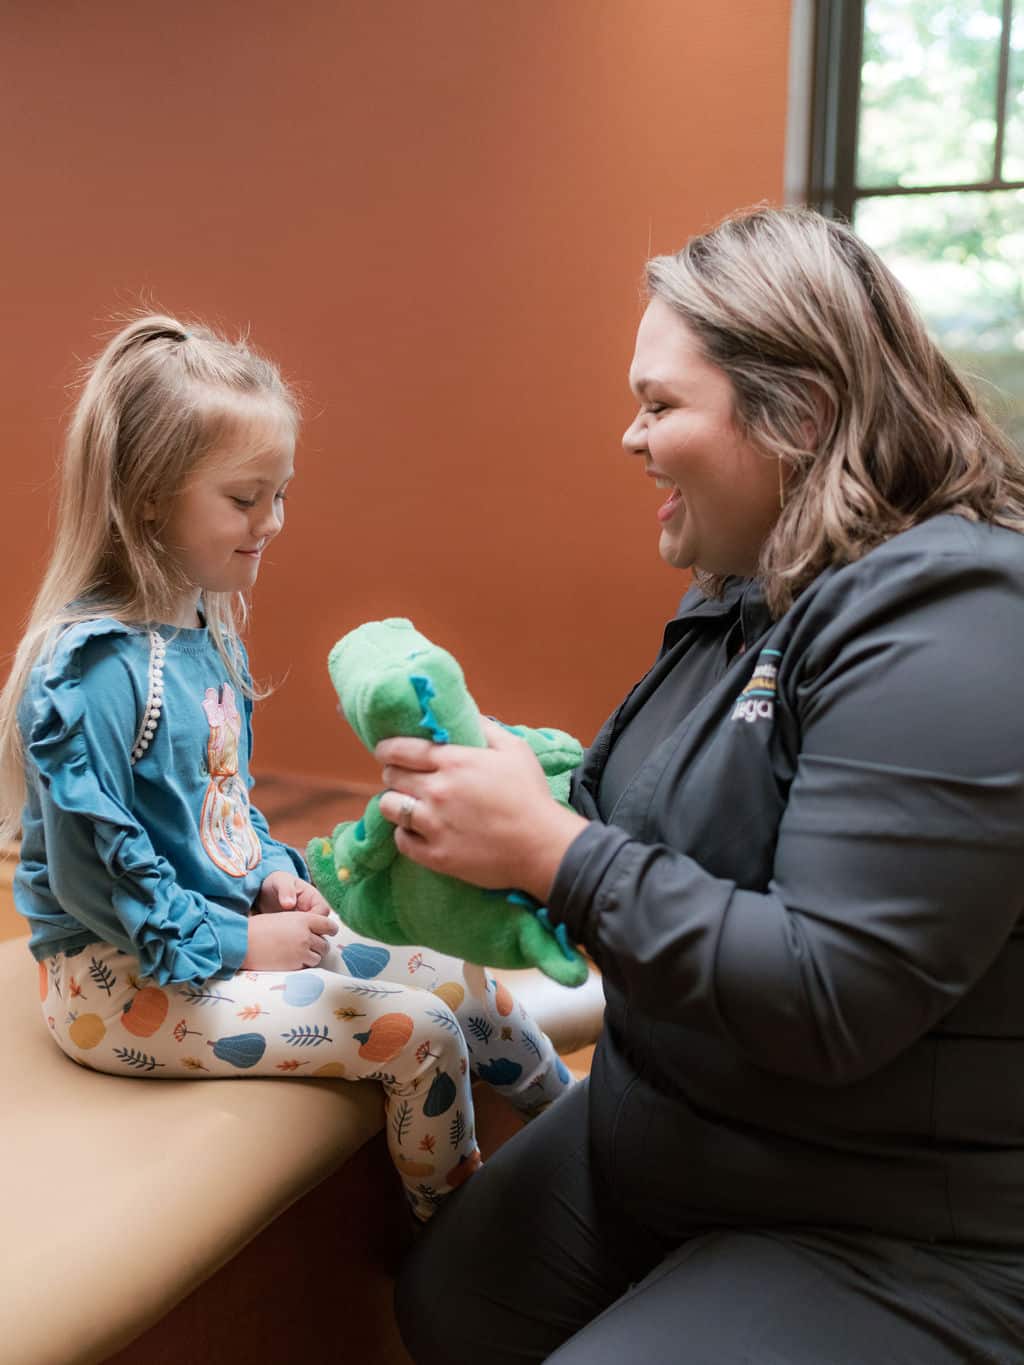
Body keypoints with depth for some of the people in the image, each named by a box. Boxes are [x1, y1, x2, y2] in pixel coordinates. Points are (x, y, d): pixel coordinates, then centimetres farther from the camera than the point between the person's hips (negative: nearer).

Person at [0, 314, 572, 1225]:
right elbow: (90, 871, -23)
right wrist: (234, 943, -17)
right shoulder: (92, 670, -23)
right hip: (125, 984, -8)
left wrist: (273, 874, 1)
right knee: (418, 1033, -15)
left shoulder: (205, 633, 5)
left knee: (459, 987, 4)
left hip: (230, 930, 9)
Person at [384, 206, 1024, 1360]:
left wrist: (550, 850, -26)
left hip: (891, 1241, -8)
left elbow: (832, 999, -31)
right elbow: (646, 829, 9)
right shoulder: (745, 596, 6)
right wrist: (482, 773, -7)